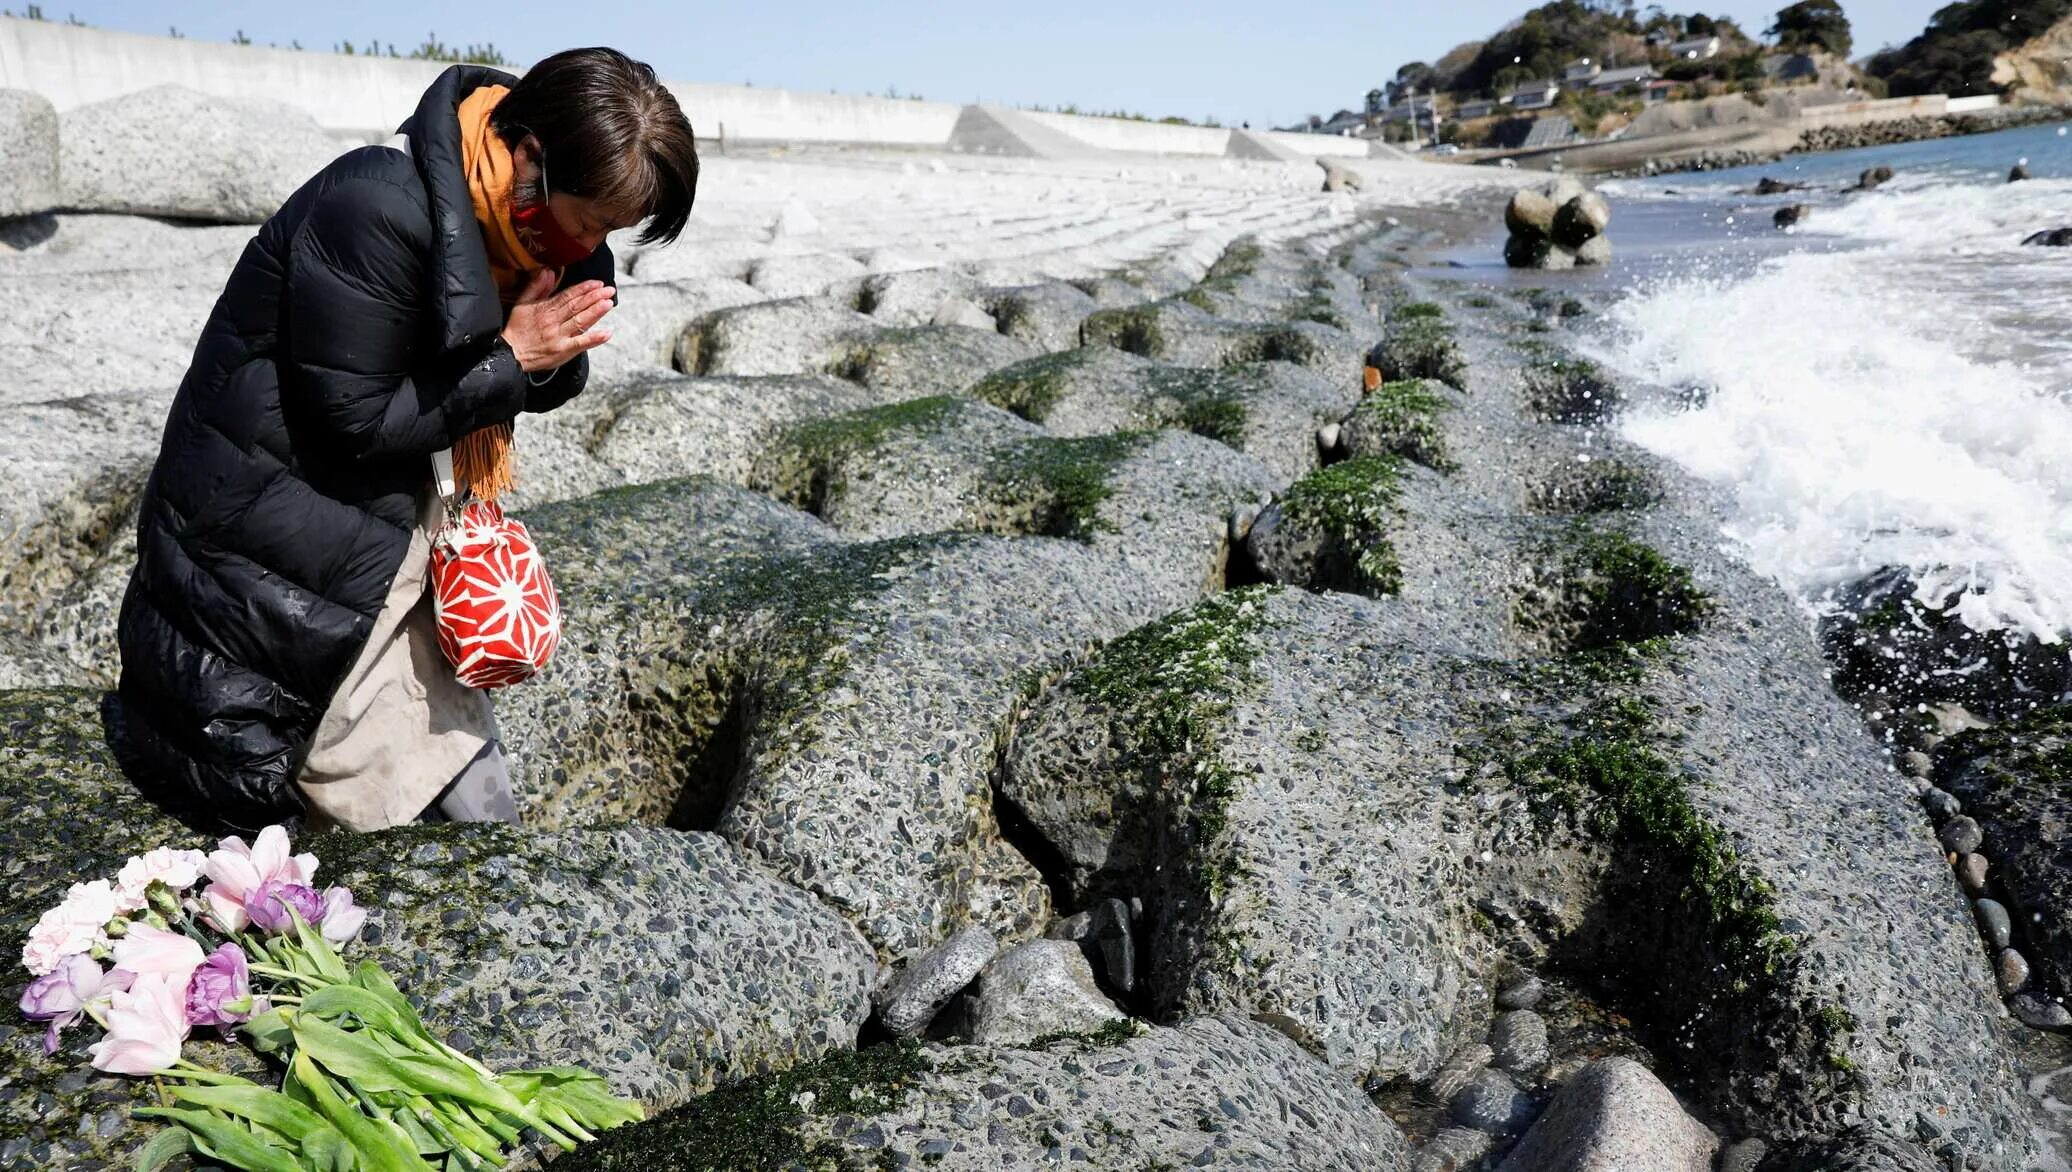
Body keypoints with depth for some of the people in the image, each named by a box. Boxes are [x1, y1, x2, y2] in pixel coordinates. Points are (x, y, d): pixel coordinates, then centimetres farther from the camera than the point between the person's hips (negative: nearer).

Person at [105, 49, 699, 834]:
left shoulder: (530, 221, -3)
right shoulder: (374, 209, -26)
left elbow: (546, 385, 7)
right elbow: (354, 422, -22)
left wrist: (553, 356, -16)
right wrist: (509, 357, -20)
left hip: (385, 523, 8)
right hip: (280, 555, -8)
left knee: (477, 803, 12)